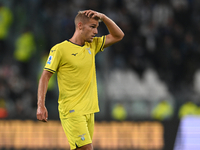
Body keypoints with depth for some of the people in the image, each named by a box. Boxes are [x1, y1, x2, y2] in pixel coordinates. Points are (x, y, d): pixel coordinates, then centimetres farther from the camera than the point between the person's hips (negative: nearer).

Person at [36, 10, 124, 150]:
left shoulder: (92, 46, 13)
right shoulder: (59, 50, -6)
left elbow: (118, 35, 18)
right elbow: (45, 77, -6)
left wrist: (103, 17, 4)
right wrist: (41, 105, -15)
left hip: (89, 110, 7)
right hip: (71, 111, -7)